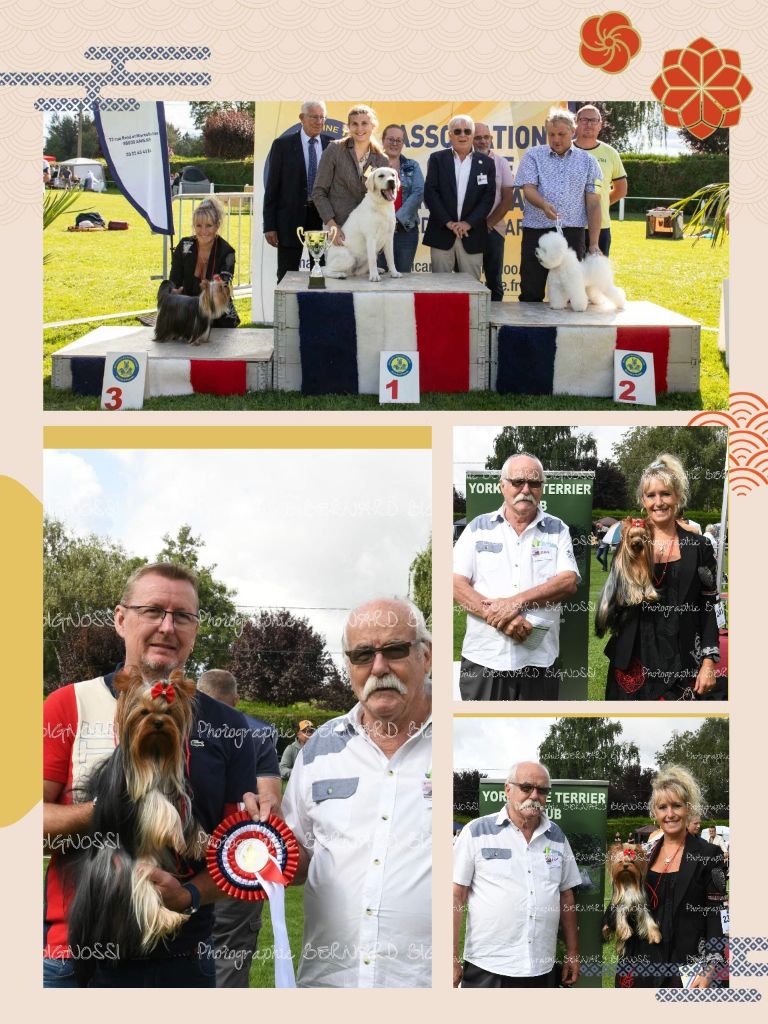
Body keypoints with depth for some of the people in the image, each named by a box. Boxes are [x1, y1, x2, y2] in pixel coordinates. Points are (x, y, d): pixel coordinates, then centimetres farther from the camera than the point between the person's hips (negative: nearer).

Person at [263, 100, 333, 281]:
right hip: (291, 217, -2)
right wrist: (269, 225, -5)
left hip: (323, 218, 2)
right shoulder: (283, 145, 0)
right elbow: (272, 186, 0)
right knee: (287, 276, 2)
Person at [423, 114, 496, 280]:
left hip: (472, 235, 1)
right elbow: (430, 192, -1)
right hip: (442, 233, 0)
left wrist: (469, 223, -10)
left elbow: (488, 197, 2)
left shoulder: (486, 163, 9)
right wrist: (448, 222, -11)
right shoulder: (437, 159, 7)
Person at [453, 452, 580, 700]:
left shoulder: (557, 530, 7)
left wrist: (517, 602, -17)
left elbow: (569, 582, -5)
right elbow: (456, 584, -3)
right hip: (483, 659, 0)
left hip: (539, 660, 0)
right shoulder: (478, 528, 6)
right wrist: (497, 617, -16)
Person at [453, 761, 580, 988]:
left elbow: (566, 896, 15)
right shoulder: (477, 832, -3)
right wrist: (453, 959, -9)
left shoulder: (556, 836, 11)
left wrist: (572, 953, 12)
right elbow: (456, 895, -5)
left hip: (541, 969, 4)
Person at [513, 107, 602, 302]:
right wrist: (544, 205, -27)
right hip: (536, 232, -1)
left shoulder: (587, 161, 12)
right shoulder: (533, 156, 8)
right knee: (531, 294, -1)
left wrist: (593, 244, 1)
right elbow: (528, 188, -4)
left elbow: (593, 203, 9)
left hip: (573, 234, 1)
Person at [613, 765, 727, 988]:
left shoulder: (708, 855, -6)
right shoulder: (646, 853, 9)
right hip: (641, 963, 4)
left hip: (685, 967, -4)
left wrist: (709, 970, -15)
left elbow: (717, 918, -9)